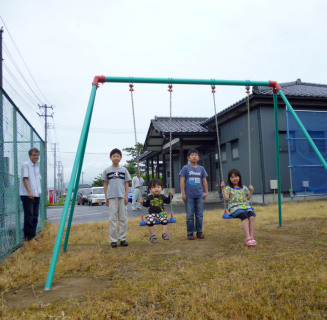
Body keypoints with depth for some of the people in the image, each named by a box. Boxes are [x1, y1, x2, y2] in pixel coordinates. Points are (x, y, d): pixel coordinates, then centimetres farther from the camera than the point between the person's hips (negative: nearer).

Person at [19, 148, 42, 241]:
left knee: (35, 216, 9)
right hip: (27, 195, -7)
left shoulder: (37, 166, 18)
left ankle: (33, 235, 17)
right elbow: (25, 178, -12)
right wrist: (29, 191, -20)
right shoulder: (26, 165, -5)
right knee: (29, 215, -6)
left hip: (36, 195, 8)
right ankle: (28, 236, 1)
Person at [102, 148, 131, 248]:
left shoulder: (124, 170, 8)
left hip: (122, 197, 1)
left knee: (123, 218, 4)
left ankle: (122, 239, 12)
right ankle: (113, 240, 6)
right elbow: (105, 184, 8)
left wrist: (126, 196, -1)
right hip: (112, 197, -1)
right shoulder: (107, 170, 5)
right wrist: (106, 198, 3)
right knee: (113, 218, 0)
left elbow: (126, 184, 8)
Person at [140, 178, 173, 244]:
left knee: (165, 220, -23)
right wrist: (142, 202, -4)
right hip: (152, 213, -1)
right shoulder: (149, 198, 5)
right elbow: (146, 205, 14)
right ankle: (152, 235, -6)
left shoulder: (162, 197, 8)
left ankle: (164, 234, -6)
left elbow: (168, 201, 14)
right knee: (150, 222, -24)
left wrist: (170, 195, 4)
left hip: (161, 213, 1)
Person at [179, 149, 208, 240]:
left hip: (199, 196, 3)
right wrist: (183, 193, -7)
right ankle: (190, 233, 12)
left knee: (199, 215, 8)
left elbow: (204, 181, 13)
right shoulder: (185, 168, -2)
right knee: (190, 215, 3)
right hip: (189, 196, -3)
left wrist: (206, 192, 11)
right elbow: (182, 181, -3)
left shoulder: (201, 169, 8)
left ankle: (199, 232, 19)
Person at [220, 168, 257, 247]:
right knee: (244, 217, -34)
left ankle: (252, 237, -29)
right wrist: (222, 188, -13)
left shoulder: (244, 188, 20)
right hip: (234, 207, -4)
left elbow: (248, 198, 25)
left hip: (246, 205, 4)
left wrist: (251, 191, 11)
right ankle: (248, 238, -37)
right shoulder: (228, 188, 9)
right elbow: (226, 198, -6)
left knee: (251, 217, -29)